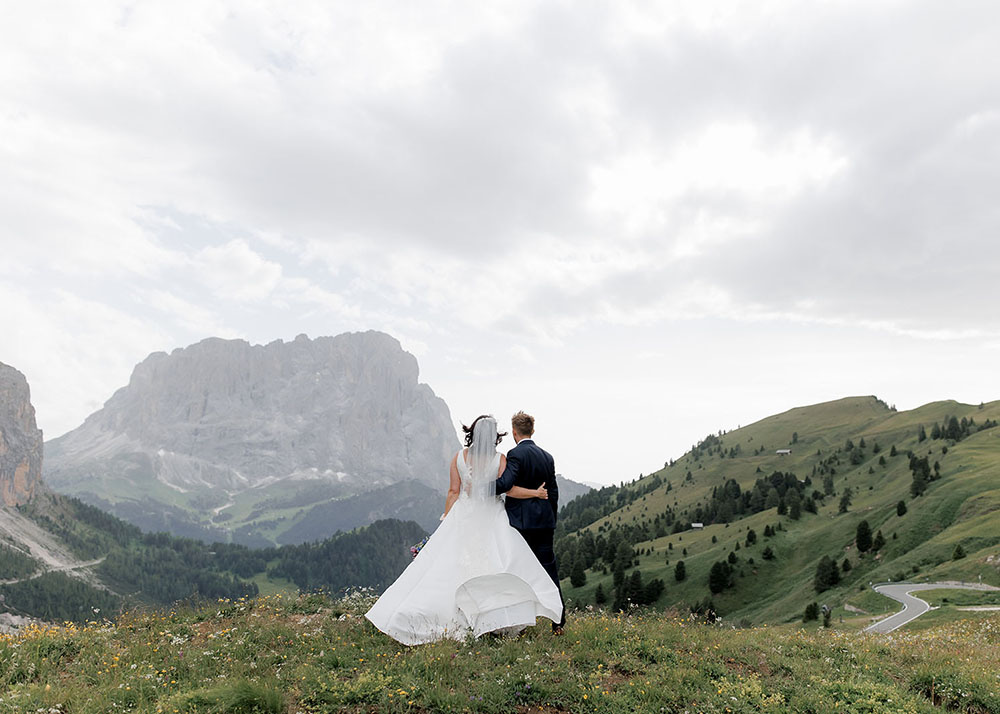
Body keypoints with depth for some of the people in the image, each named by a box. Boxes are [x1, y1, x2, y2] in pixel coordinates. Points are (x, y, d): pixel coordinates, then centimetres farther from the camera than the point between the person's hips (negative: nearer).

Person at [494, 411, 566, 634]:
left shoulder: (515, 454, -10)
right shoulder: (547, 457, 10)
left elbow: (505, 483, -23)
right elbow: (553, 492, 14)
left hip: (522, 521, -6)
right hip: (544, 521, 6)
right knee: (549, 570, 9)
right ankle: (558, 621, 10)